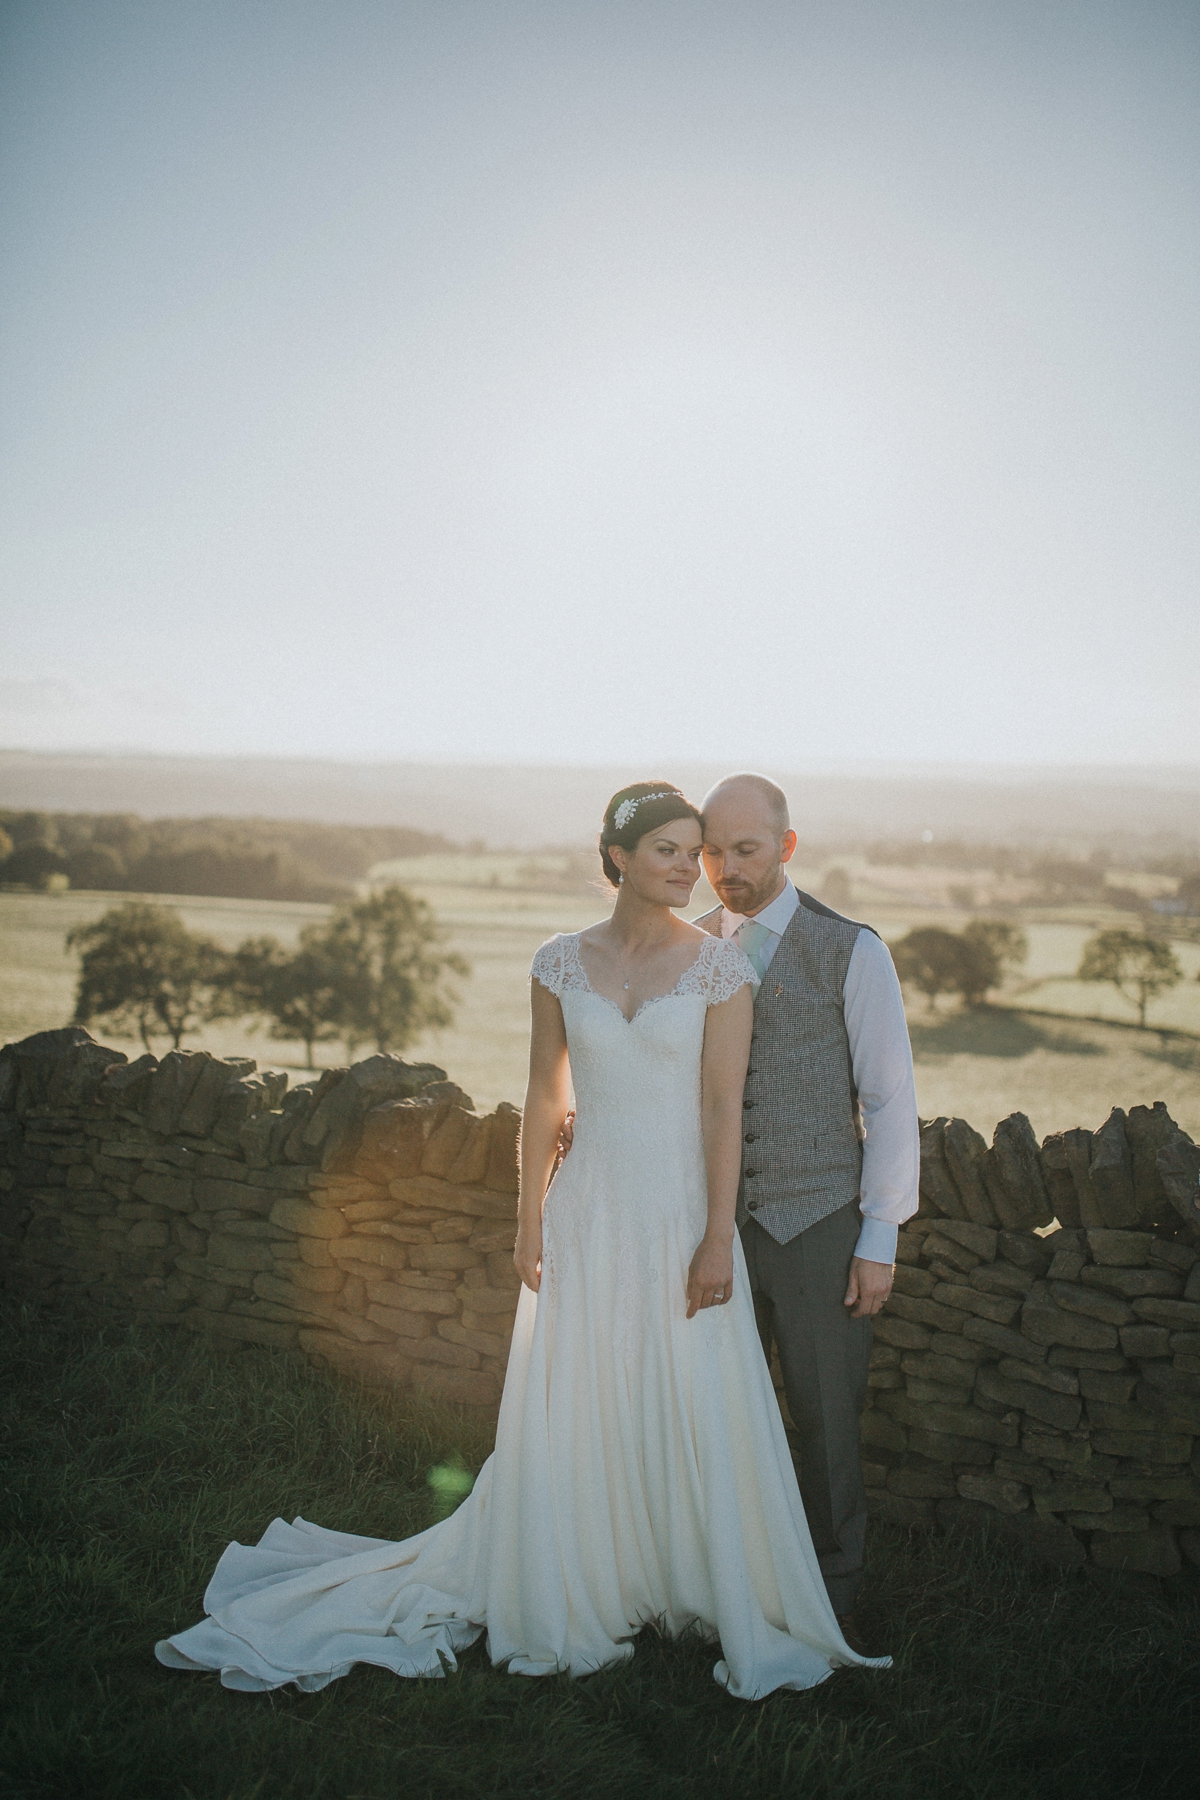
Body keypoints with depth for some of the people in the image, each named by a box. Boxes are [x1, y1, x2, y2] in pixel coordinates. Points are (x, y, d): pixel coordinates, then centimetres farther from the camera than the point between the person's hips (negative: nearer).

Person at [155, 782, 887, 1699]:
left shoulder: (720, 964, -5)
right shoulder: (562, 963, 1)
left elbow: (724, 1107, -8)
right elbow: (545, 1099, 6)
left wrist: (719, 1239, -11)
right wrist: (529, 1224, 4)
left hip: (681, 1216, -2)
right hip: (588, 1216, 2)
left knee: (704, 1418, 5)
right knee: (570, 1415, 12)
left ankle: (738, 1608, 25)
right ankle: (570, 1594, 33)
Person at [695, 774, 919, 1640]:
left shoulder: (851, 951, -6)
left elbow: (891, 1098, -5)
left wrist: (880, 1237, -7)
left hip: (819, 1226, -3)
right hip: (718, 1225, 3)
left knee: (826, 1422, 8)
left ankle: (834, 1600, 27)